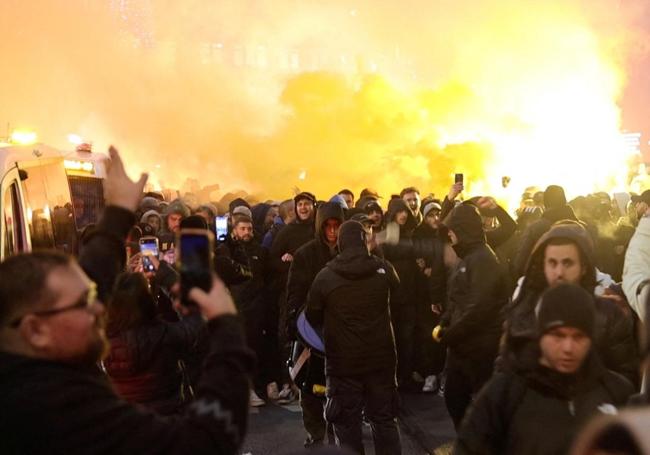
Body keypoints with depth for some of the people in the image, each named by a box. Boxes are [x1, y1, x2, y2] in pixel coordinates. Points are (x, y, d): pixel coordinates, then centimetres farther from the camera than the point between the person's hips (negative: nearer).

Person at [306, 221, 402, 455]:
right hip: (381, 357, 2)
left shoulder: (325, 276, -10)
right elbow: (396, 288, 20)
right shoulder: (384, 269, -4)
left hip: (343, 360, -2)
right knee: (384, 419, 14)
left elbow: (312, 317, 2)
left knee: (347, 423, 7)